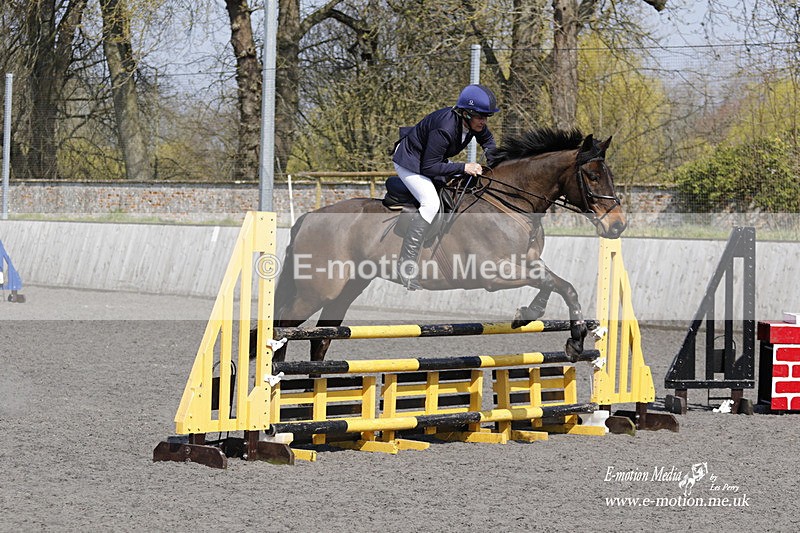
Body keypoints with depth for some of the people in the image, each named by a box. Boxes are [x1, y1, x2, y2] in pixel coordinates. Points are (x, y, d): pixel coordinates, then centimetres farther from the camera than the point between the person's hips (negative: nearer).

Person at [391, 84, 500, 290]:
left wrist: (492, 161, -7)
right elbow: (429, 167, -32)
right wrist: (463, 168, -32)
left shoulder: (475, 124, -12)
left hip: (433, 158, 9)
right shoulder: (445, 128, -37)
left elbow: (487, 140, 12)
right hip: (410, 163, -9)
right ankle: (406, 263, -28)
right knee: (431, 203, -27)